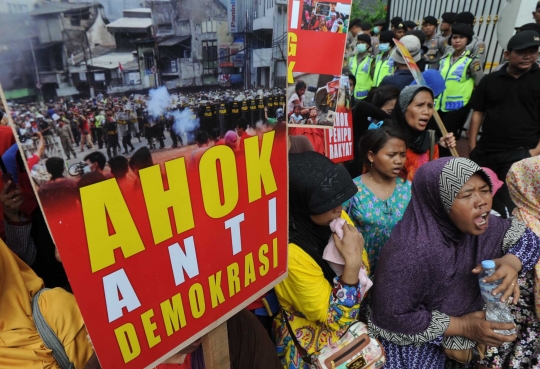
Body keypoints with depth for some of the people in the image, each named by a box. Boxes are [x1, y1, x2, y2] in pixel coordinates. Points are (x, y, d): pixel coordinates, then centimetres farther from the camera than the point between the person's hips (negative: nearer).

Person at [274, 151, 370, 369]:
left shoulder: (335, 218, -11)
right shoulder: (292, 254, -30)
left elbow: (363, 275, 3)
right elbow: (336, 319, -22)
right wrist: (351, 261, -31)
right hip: (313, 339, -5)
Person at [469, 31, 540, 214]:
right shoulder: (489, 80, 7)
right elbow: (478, 113, 8)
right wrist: (472, 146, 2)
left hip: (520, 153, -3)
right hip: (485, 151, 3)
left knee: (510, 204, -1)